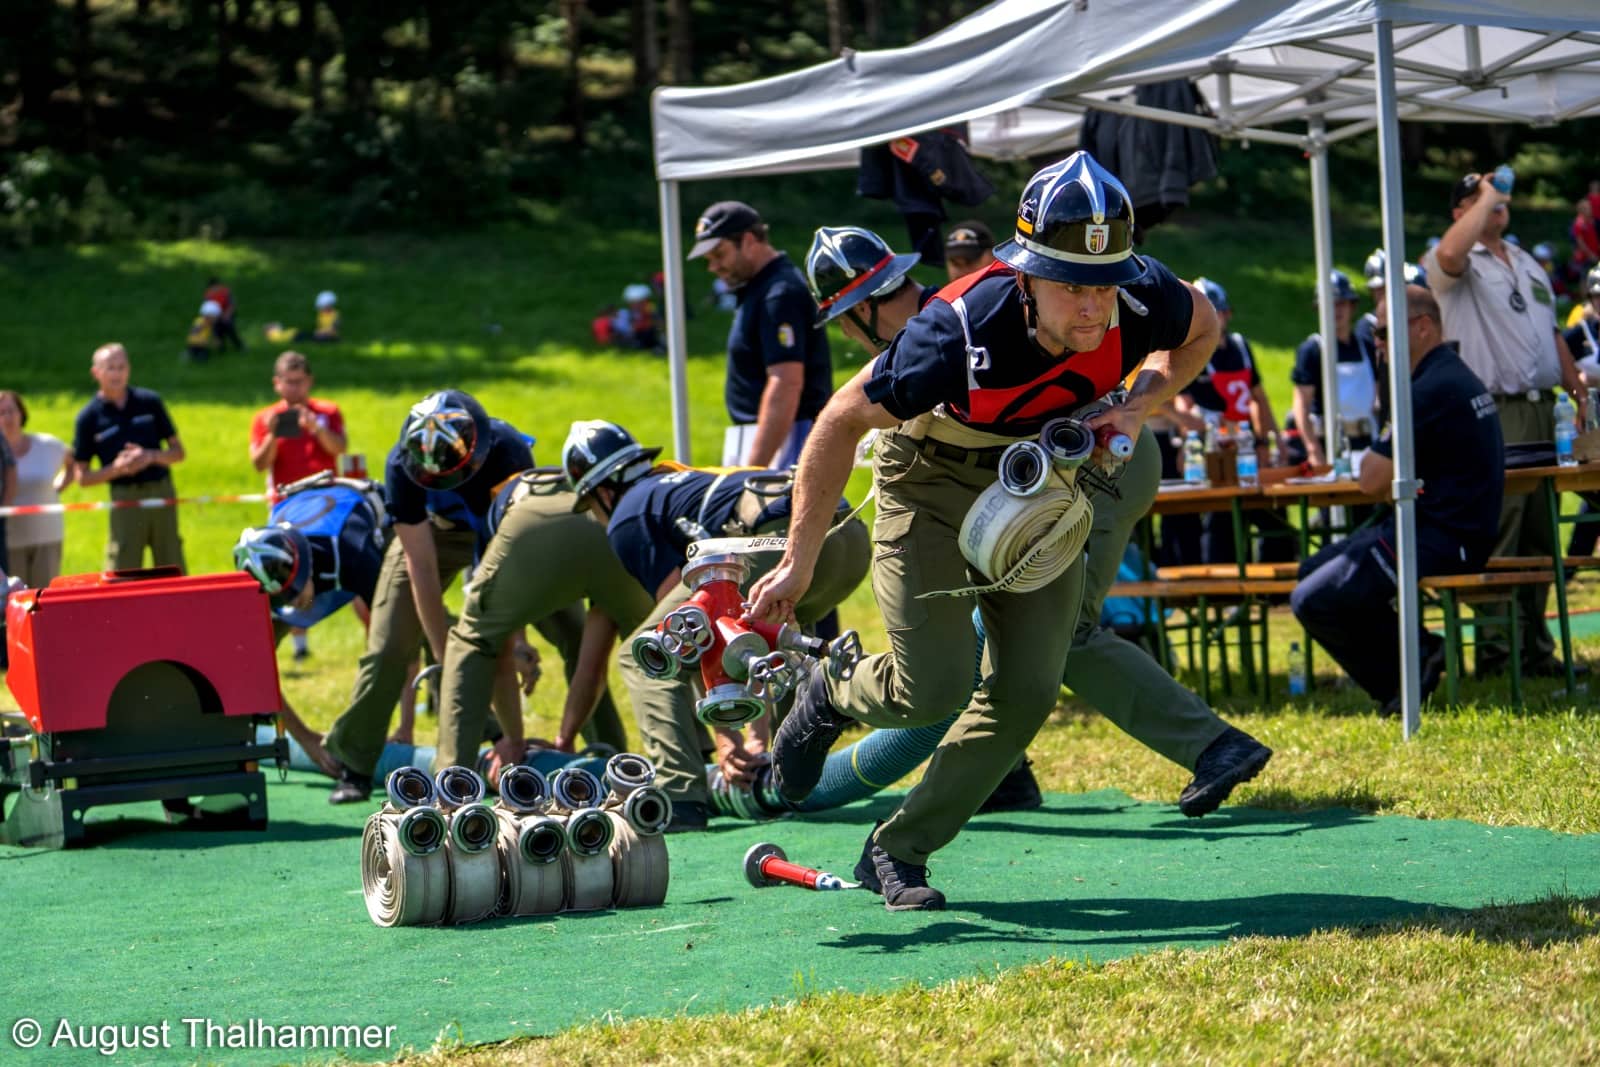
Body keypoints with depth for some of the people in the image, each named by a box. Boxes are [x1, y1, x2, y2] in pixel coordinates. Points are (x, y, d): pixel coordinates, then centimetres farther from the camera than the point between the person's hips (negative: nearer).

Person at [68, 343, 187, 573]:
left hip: (162, 493, 2)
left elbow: (178, 452, 10)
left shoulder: (150, 402, 6)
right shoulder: (89, 417, 0)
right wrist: (116, 468, -15)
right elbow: (81, 476, 1)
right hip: (125, 499, -2)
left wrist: (150, 456, -10)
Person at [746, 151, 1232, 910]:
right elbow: (843, 421, -25)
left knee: (1027, 691, -2)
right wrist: (800, 562, -22)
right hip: (933, 478, -4)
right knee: (932, 685, -13)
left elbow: (1200, 330, -1)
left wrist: (1138, 406, -19)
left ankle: (898, 851, 14)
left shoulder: (1141, 302, -29)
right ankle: (831, 700, 23)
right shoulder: (961, 332, -39)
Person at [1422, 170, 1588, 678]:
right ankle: (1497, 647, -10)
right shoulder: (1460, 264, -2)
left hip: (1539, 408, 7)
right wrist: (1487, 198, -15)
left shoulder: (1528, 264, 23)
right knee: (1497, 536, -11)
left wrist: (1577, 388, 17)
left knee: (1540, 535, 8)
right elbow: (1450, 254, -28)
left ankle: (1536, 646, 14)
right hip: (1492, 413, -7)